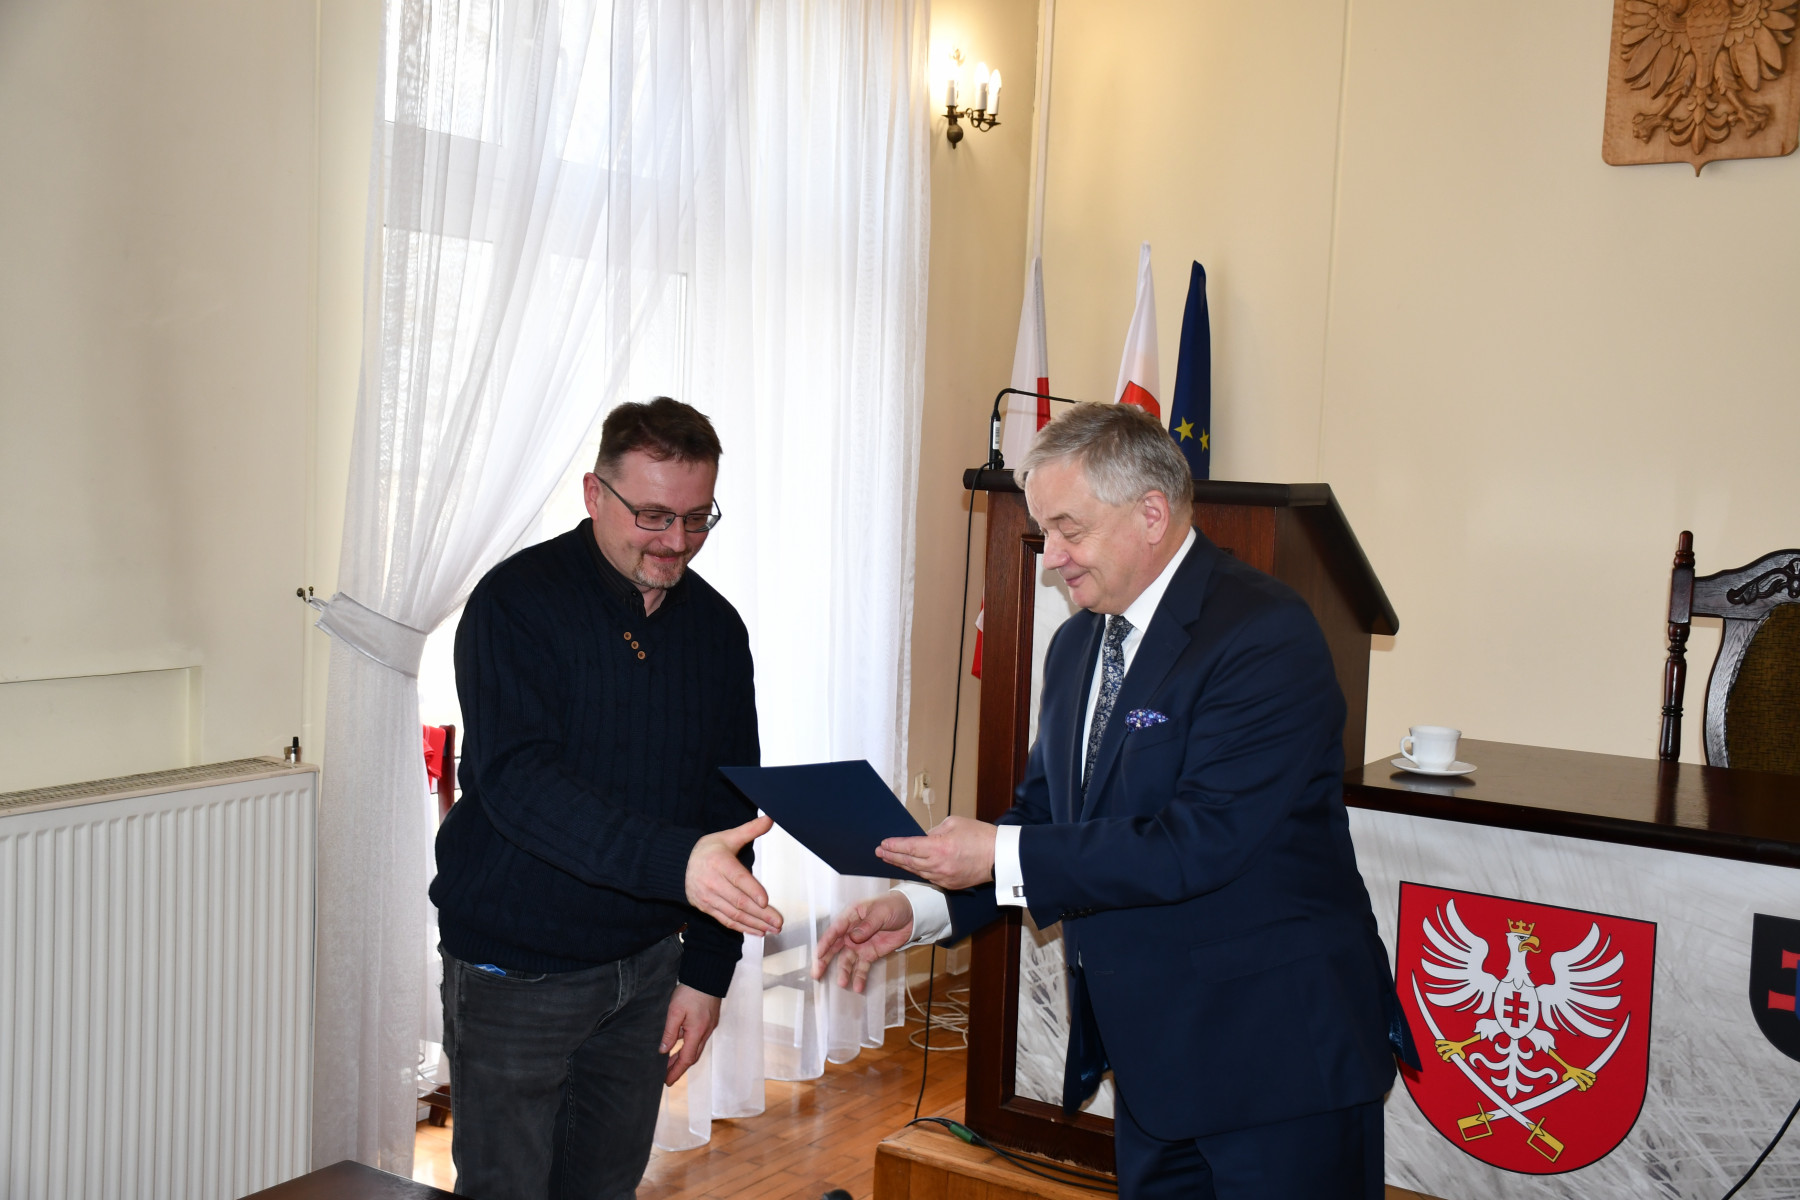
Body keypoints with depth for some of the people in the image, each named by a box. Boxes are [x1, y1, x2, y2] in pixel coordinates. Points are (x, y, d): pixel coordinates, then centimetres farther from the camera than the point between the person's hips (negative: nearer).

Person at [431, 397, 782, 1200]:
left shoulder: (716, 629, 3)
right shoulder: (516, 603, -15)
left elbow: (729, 806, 8)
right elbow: (514, 780, -28)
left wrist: (706, 972, 4)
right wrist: (674, 861, -39)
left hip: (646, 966, 5)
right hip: (515, 971, -5)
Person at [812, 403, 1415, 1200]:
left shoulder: (1265, 636, -18)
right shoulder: (1077, 645, 9)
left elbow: (1199, 843, -26)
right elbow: (1044, 812, 12)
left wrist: (1001, 857, -23)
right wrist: (920, 907, -3)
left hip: (1280, 1055, -8)